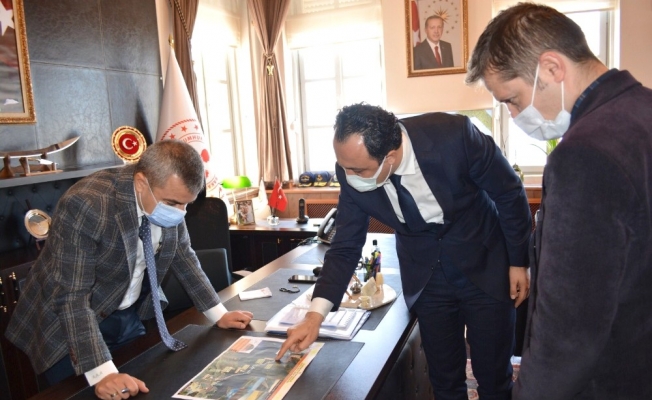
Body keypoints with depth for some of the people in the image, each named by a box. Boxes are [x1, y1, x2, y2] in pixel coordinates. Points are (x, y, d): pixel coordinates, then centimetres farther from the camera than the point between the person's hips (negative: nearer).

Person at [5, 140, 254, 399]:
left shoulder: (168, 194, -13)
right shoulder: (84, 205, -31)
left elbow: (182, 254, 1)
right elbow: (71, 297, -31)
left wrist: (218, 314, -1)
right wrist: (101, 373, -36)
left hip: (129, 316, 6)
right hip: (70, 322, -5)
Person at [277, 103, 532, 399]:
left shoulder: (454, 134, -29)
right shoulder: (352, 170, -19)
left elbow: (510, 193, -12)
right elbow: (346, 247, -9)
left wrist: (518, 261, -5)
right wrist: (315, 314, -18)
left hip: (484, 264, -2)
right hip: (424, 275, 2)